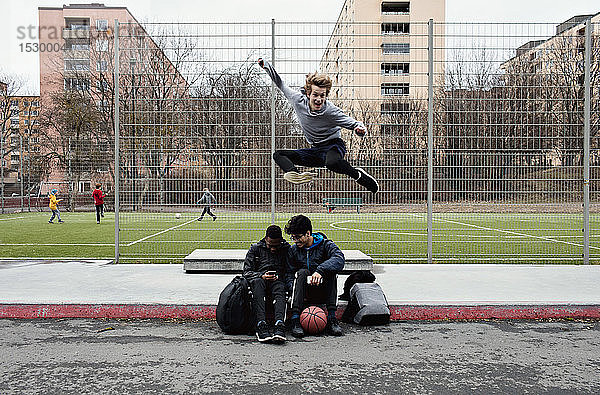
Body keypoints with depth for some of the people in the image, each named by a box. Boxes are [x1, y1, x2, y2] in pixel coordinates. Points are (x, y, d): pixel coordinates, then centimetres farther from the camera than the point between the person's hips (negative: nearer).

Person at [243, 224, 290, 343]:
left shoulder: (287, 249, 13)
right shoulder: (255, 248, 12)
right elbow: (247, 272, 8)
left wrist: (280, 277, -8)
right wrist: (261, 276, -10)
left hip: (278, 280, 0)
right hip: (259, 279, 0)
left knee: (280, 289, -37)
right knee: (258, 283, -38)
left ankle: (279, 324, -59)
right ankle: (261, 325, -50)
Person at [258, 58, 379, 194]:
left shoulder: (332, 112, -21)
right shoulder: (298, 100, -10)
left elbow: (354, 124, -16)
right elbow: (281, 85, 6)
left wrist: (360, 129, -40)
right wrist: (265, 65, 3)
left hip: (334, 146, -6)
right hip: (315, 150, 6)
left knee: (332, 162, -43)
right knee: (278, 155, -6)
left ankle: (358, 175, -16)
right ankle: (294, 175, -36)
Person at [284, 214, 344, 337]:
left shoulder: (325, 245, -4)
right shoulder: (293, 250, 5)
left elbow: (340, 259, -25)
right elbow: (289, 275, 1)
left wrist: (320, 270, -41)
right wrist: (294, 288, -22)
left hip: (324, 293, -1)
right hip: (306, 293, 1)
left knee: (331, 271, -28)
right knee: (302, 272, -27)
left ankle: (332, 318, -31)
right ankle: (295, 319, -35)